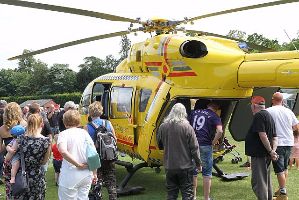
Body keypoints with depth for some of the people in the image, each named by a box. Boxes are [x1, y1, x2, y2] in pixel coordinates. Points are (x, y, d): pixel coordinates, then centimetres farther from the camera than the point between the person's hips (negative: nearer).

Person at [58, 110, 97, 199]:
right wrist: (94, 173, 9)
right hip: (86, 175, 4)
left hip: (70, 176, -4)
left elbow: (63, 151, -25)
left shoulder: (64, 134, -6)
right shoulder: (84, 132, 5)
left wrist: (79, 165, -18)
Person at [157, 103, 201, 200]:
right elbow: (194, 147, -10)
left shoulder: (163, 127, -3)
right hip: (185, 166, -3)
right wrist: (198, 163, 2)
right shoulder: (187, 127, -13)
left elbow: (160, 145, 10)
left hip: (169, 166, 3)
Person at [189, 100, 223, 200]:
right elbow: (219, 131, -17)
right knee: (207, 174, 7)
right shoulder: (214, 116, -1)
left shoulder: (194, 112, 13)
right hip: (205, 146, -4)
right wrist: (213, 142, -5)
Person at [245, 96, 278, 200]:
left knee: (258, 182, -7)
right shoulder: (269, 116, 17)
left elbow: (262, 135, -23)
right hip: (266, 156, 10)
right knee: (266, 180, 19)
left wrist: (270, 151, -17)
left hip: (259, 155, -10)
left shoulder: (258, 116, -14)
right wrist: (273, 150, 1)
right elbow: (274, 138, 14)